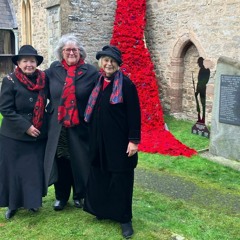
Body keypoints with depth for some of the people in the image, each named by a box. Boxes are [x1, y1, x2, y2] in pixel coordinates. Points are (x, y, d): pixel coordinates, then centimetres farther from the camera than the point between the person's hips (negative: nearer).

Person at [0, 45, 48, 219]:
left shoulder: (43, 79, 0)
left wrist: (45, 122, -1)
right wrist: (26, 127, -17)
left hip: (39, 135, 3)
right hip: (14, 136, -3)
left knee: (35, 170, 9)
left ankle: (32, 201, 27)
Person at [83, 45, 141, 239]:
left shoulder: (126, 84, -11)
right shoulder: (98, 83, 8)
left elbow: (134, 114, -13)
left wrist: (134, 140, -16)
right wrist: (92, 138, 14)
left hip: (119, 140, -6)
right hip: (99, 139, 6)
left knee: (120, 178, 3)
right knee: (100, 176, 15)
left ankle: (124, 218, 18)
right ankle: (103, 210, 34)